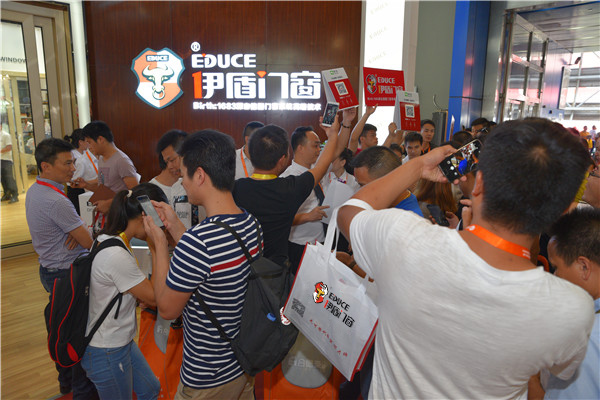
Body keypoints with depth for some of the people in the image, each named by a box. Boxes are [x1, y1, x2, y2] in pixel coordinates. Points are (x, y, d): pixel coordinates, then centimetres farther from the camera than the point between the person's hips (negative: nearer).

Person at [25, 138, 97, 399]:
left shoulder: (33, 191, 5)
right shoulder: (55, 201, -27)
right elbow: (88, 242, -22)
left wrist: (76, 230, -10)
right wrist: (83, 234, 1)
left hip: (48, 269, 10)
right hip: (67, 275, -10)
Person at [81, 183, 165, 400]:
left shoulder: (111, 241, -1)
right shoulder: (116, 256, -32)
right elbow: (154, 298, -23)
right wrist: (157, 249, -25)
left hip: (120, 340, 9)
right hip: (106, 353, -9)